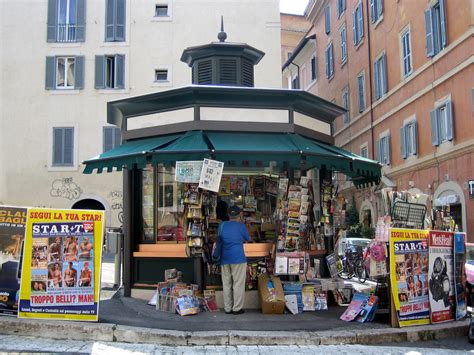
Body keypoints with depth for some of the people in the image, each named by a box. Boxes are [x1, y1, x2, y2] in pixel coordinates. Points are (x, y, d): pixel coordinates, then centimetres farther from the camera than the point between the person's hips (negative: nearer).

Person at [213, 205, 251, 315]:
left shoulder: (222, 225, 6)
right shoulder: (241, 226, -5)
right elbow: (248, 239, 8)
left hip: (225, 258, 5)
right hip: (238, 258, -4)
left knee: (226, 284, 10)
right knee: (238, 284, 2)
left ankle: (227, 308, 15)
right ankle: (237, 308, 5)